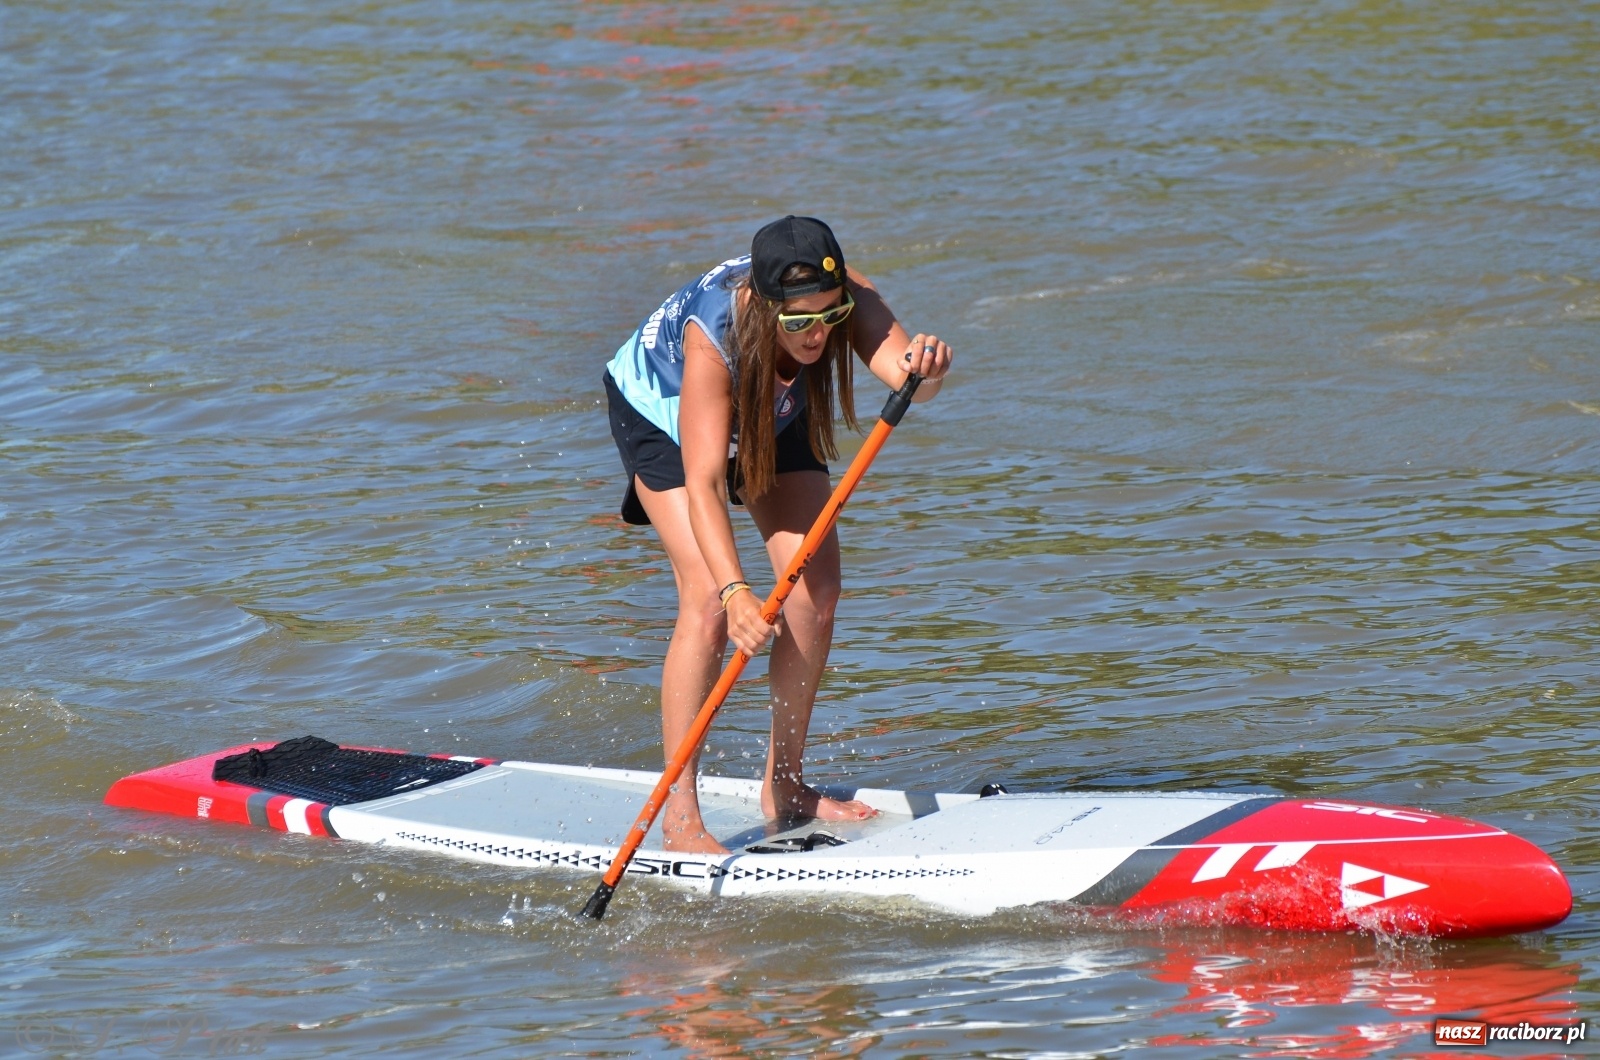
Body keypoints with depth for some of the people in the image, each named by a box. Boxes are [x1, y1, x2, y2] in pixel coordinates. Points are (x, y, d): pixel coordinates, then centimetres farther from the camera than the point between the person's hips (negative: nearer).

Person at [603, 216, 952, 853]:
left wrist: (924, 369, -75)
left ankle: (784, 787, 9)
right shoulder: (711, 335, -44)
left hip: (771, 415, 5)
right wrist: (735, 591, -61)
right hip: (665, 411, -5)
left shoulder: (842, 299, -34)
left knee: (817, 583, -5)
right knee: (708, 597, -19)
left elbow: (903, 370, -50)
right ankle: (679, 814, -16)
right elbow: (703, 483, -48)